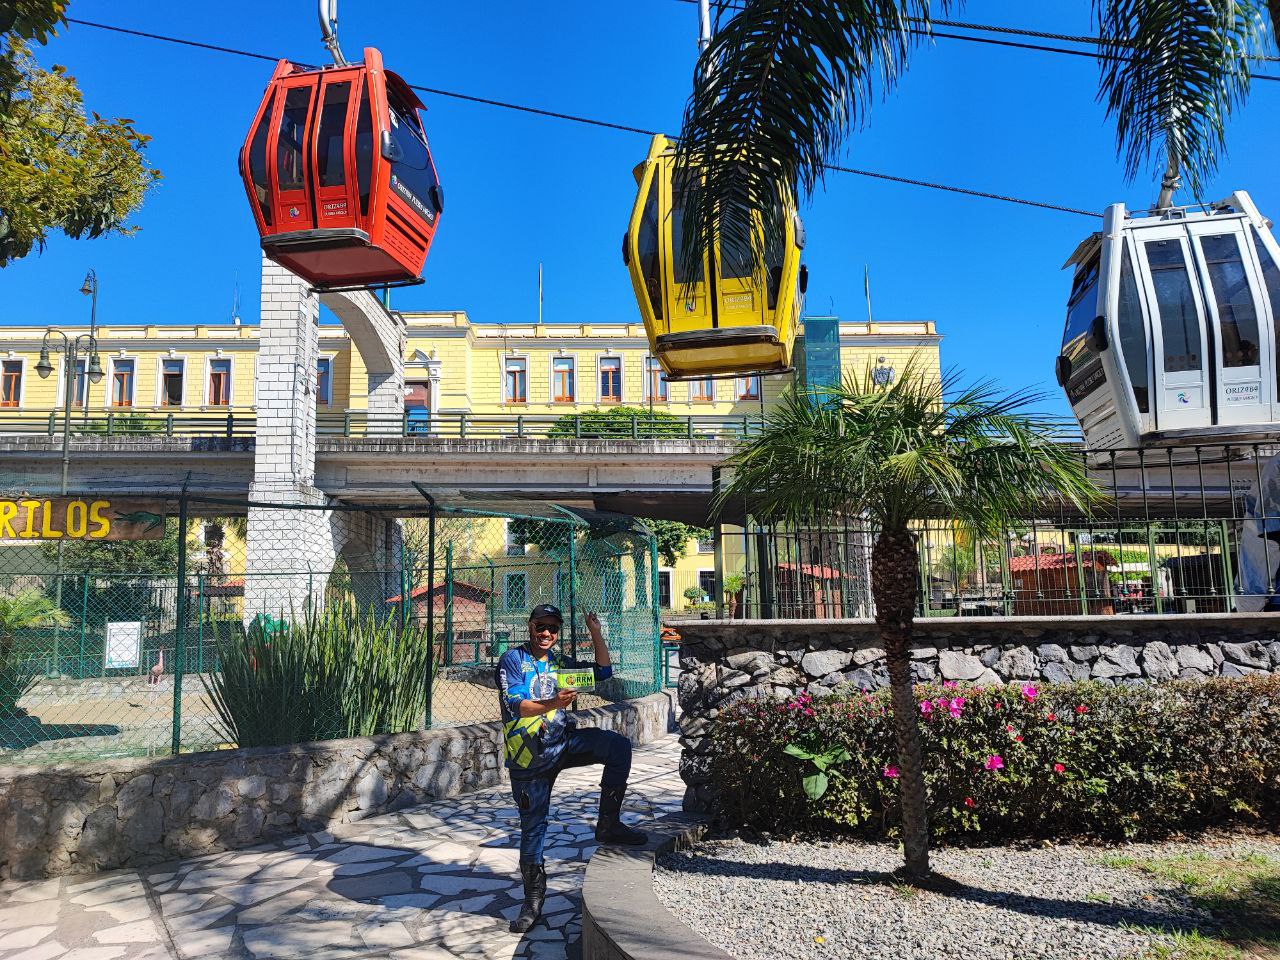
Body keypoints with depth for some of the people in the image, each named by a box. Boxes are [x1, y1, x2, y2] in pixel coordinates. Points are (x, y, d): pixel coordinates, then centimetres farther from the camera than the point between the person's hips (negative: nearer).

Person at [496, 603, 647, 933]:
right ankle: (533, 900, 18)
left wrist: (595, 633, 7)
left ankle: (608, 824, -9)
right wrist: (552, 704, -31)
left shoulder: (561, 663, 15)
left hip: (563, 742, 4)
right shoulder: (513, 659, -3)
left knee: (619, 746, -18)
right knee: (533, 825, 1)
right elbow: (514, 704, -16)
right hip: (530, 754, -4)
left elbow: (603, 672, 15)